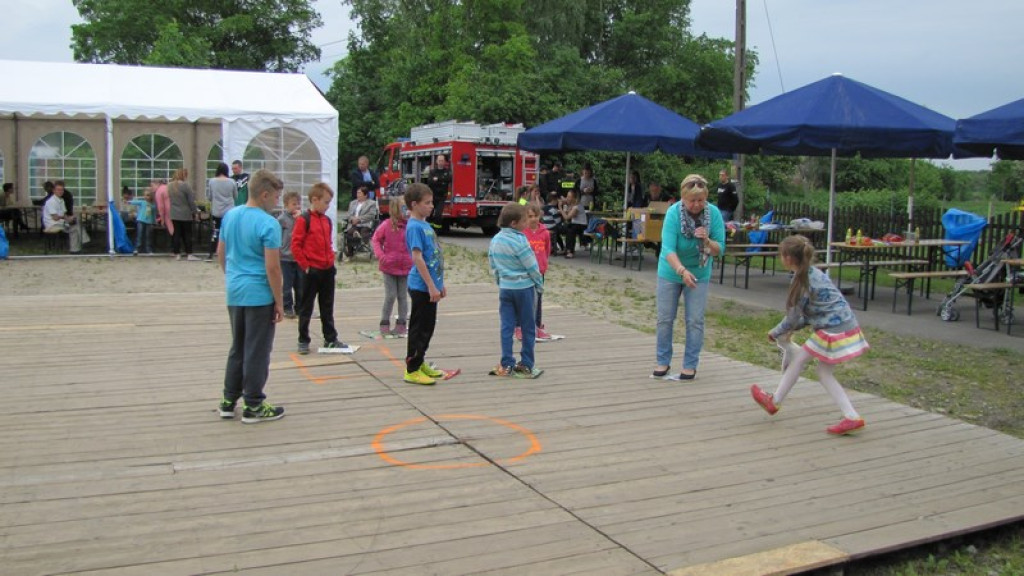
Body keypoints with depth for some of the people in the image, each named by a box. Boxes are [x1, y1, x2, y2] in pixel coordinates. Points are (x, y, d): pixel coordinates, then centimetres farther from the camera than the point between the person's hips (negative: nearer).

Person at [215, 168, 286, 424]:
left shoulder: (229, 216, 6)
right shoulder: (268, 224, -17)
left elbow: (220, 253, 14)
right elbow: (272, 268, -18)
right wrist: (279, 302, -10)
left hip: (234, 293, 7)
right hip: (259, 296, -7)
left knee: (237, 348, 18)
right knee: (257, 352, 3)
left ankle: (228, 401, 24)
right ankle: (253, 406, 10)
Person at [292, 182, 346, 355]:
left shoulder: (327, 221, 10)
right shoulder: (304, 220, -11)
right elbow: (295, 245, -12)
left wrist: (331, 261, 10)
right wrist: (305, 266, -12)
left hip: (328, 270, 6)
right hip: (311, 271, -6)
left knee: (327, 307, 13)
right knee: (306, 308, 4)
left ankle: (330, 339, 21)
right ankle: (303, 341, 12)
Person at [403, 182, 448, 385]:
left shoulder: (425, 225, 13)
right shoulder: (414, 227, -15)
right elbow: (417, 257, -21)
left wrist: (440, 284, 21)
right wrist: (431, 286, -22)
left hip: (430, 286, 9)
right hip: (421, 287, -9)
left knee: (428, 326, 17)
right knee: (419, 328, -3)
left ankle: (420, 363, 28)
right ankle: (412, 370, 4)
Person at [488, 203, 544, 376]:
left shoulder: (495, 240, 3)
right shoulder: (519, 241, -17)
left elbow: (493, 266, 10)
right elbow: (531, 266, -12)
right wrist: (540, 284, 1)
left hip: (504, 288, 5)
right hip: (524, 287, -5)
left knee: (507, 326, 7)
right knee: (528, 327, 7)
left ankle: (507, 364, 6)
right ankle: (526, 364, 11)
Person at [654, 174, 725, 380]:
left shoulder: (713, 214, -16)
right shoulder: (673, 213, -24)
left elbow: (719, 249, -12)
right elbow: (668, 248, -32)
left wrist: (707, 241, -32)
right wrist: (682, 271, -46)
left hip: (699, 273, 1)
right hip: (671, 272, -1)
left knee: (695, 321, 1)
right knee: (665, 318, 6)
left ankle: (690, 365, 12)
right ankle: (663, 361, 20)